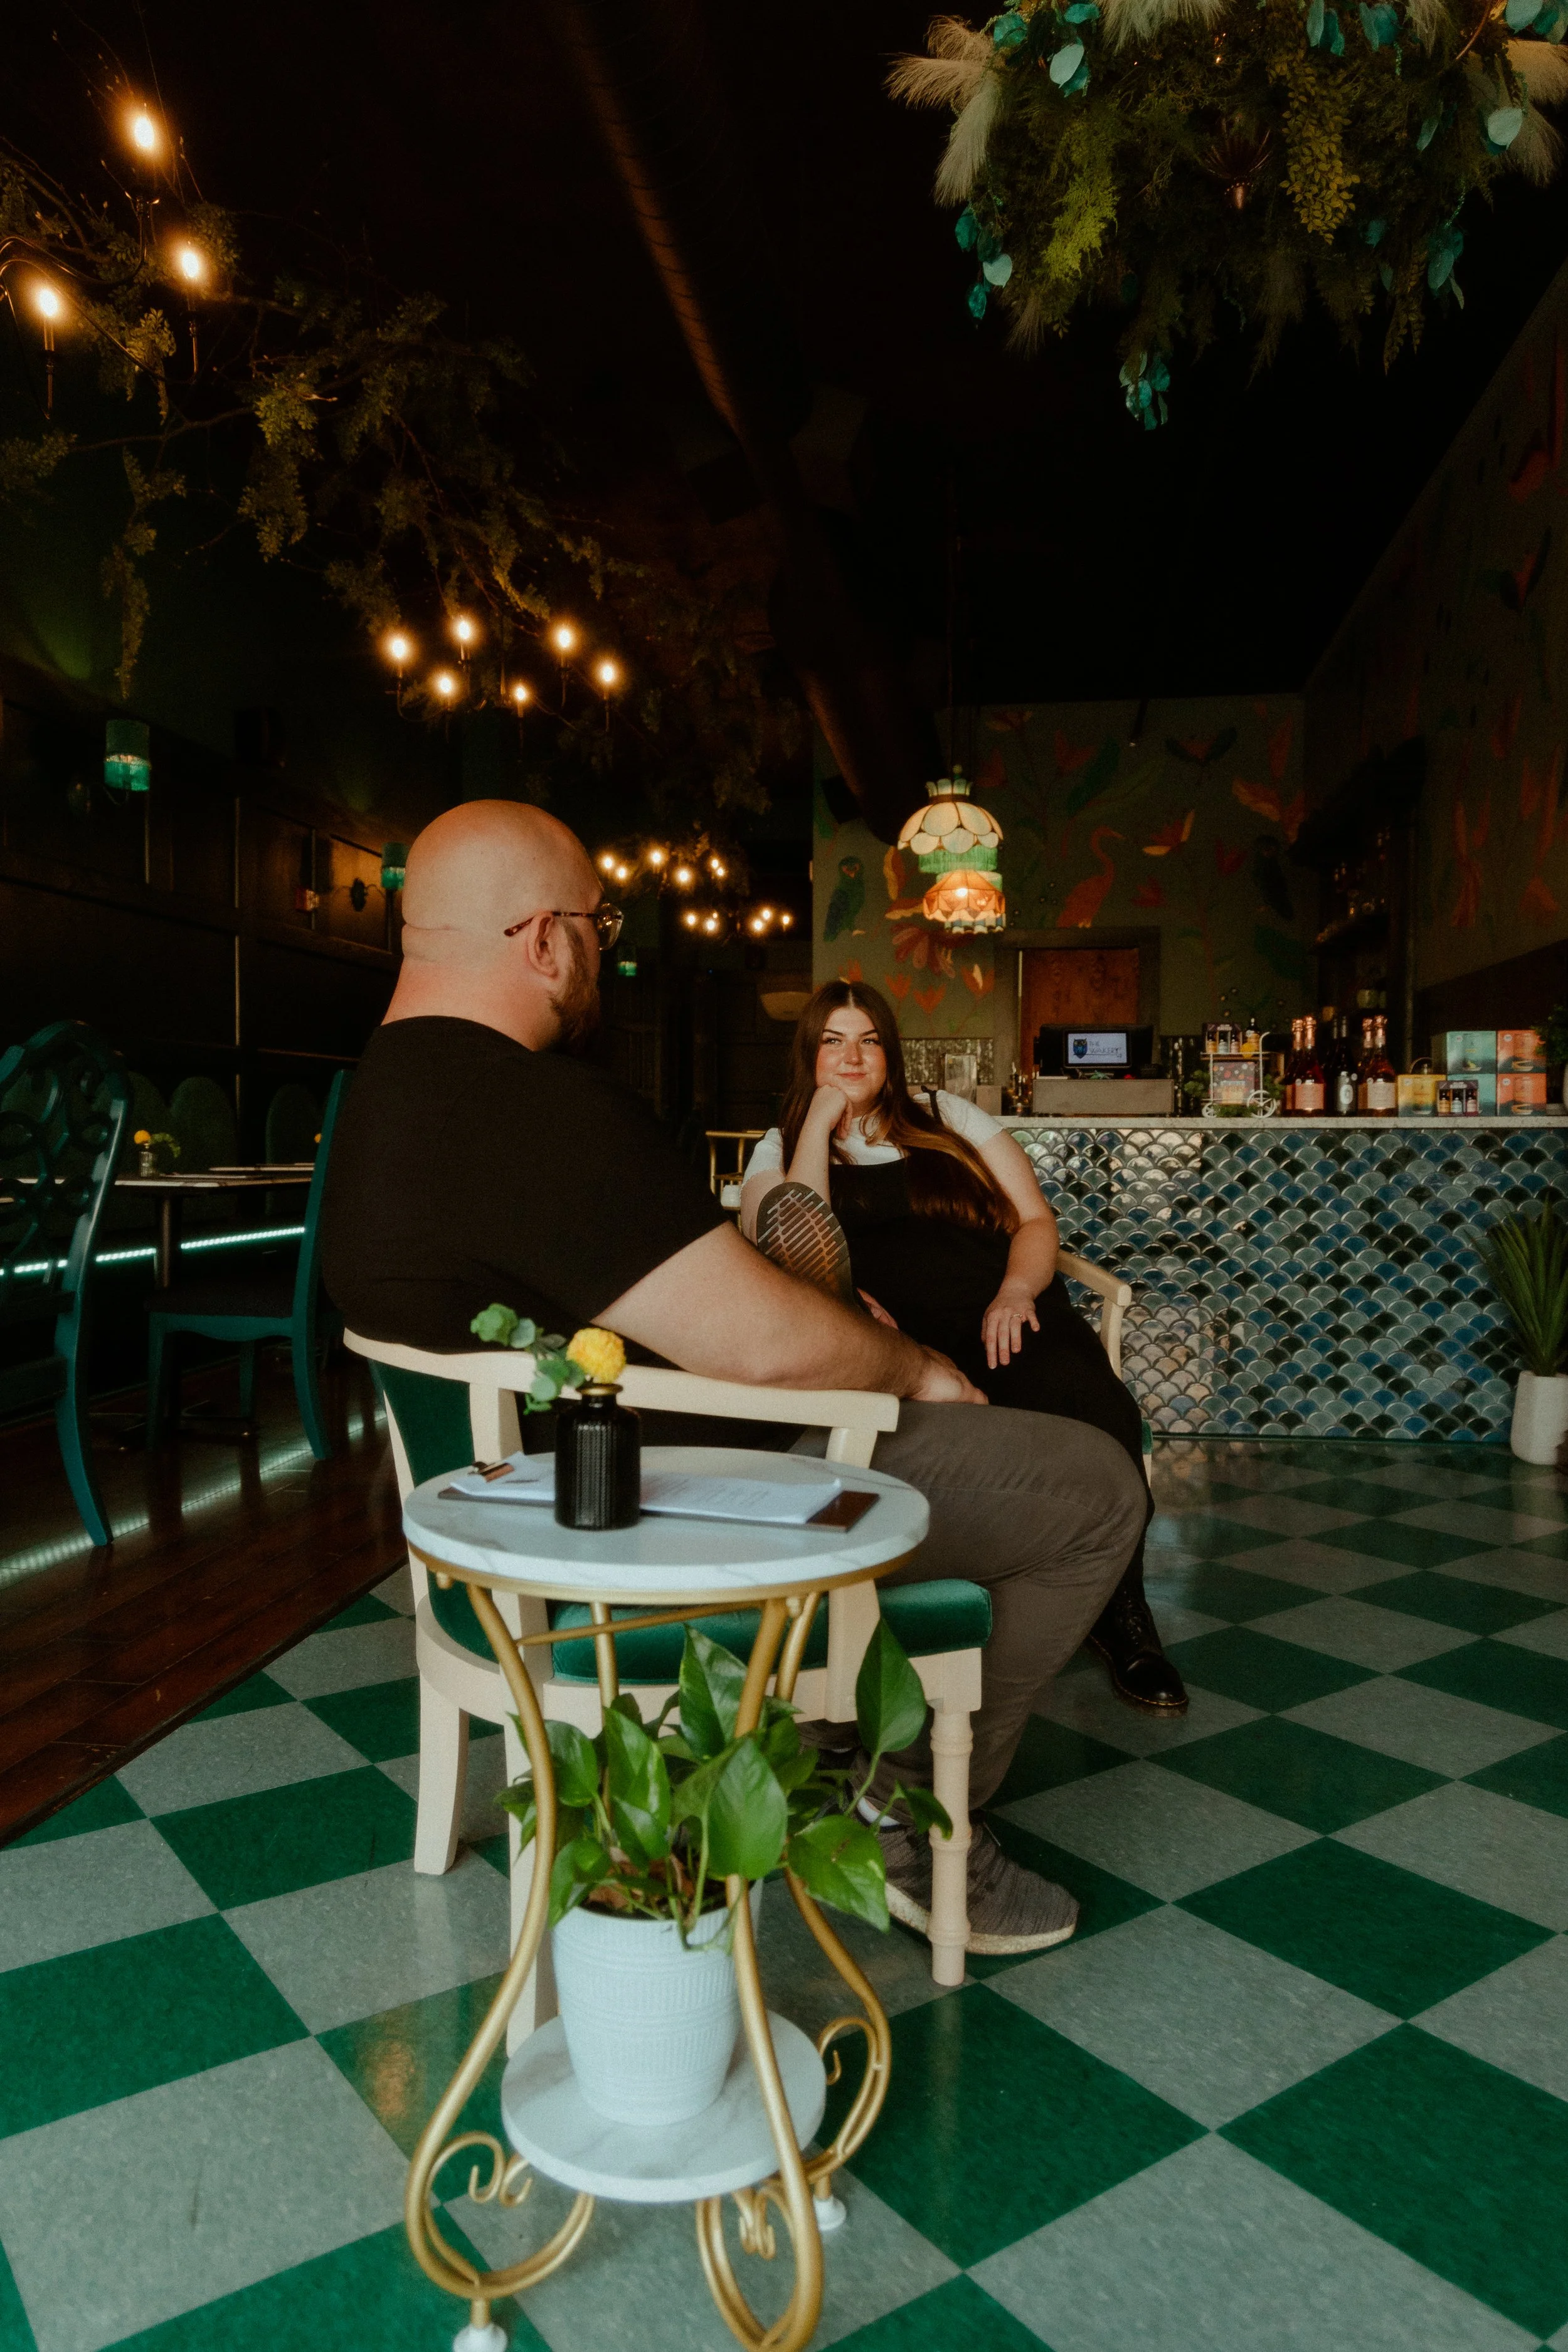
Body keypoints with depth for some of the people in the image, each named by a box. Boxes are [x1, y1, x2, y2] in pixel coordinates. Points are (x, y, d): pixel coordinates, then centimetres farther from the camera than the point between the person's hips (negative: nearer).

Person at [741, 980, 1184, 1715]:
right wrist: (821, 1118, 5)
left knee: (1096, 1409, -32)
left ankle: (1118, 1609, -10)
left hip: (1000, 1317, 3)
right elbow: (786, 1254, 1)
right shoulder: (781, 1149, 22)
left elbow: (1036, 1221, 19)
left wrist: (1016, 1293, -3)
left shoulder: (949, 1119, 27)